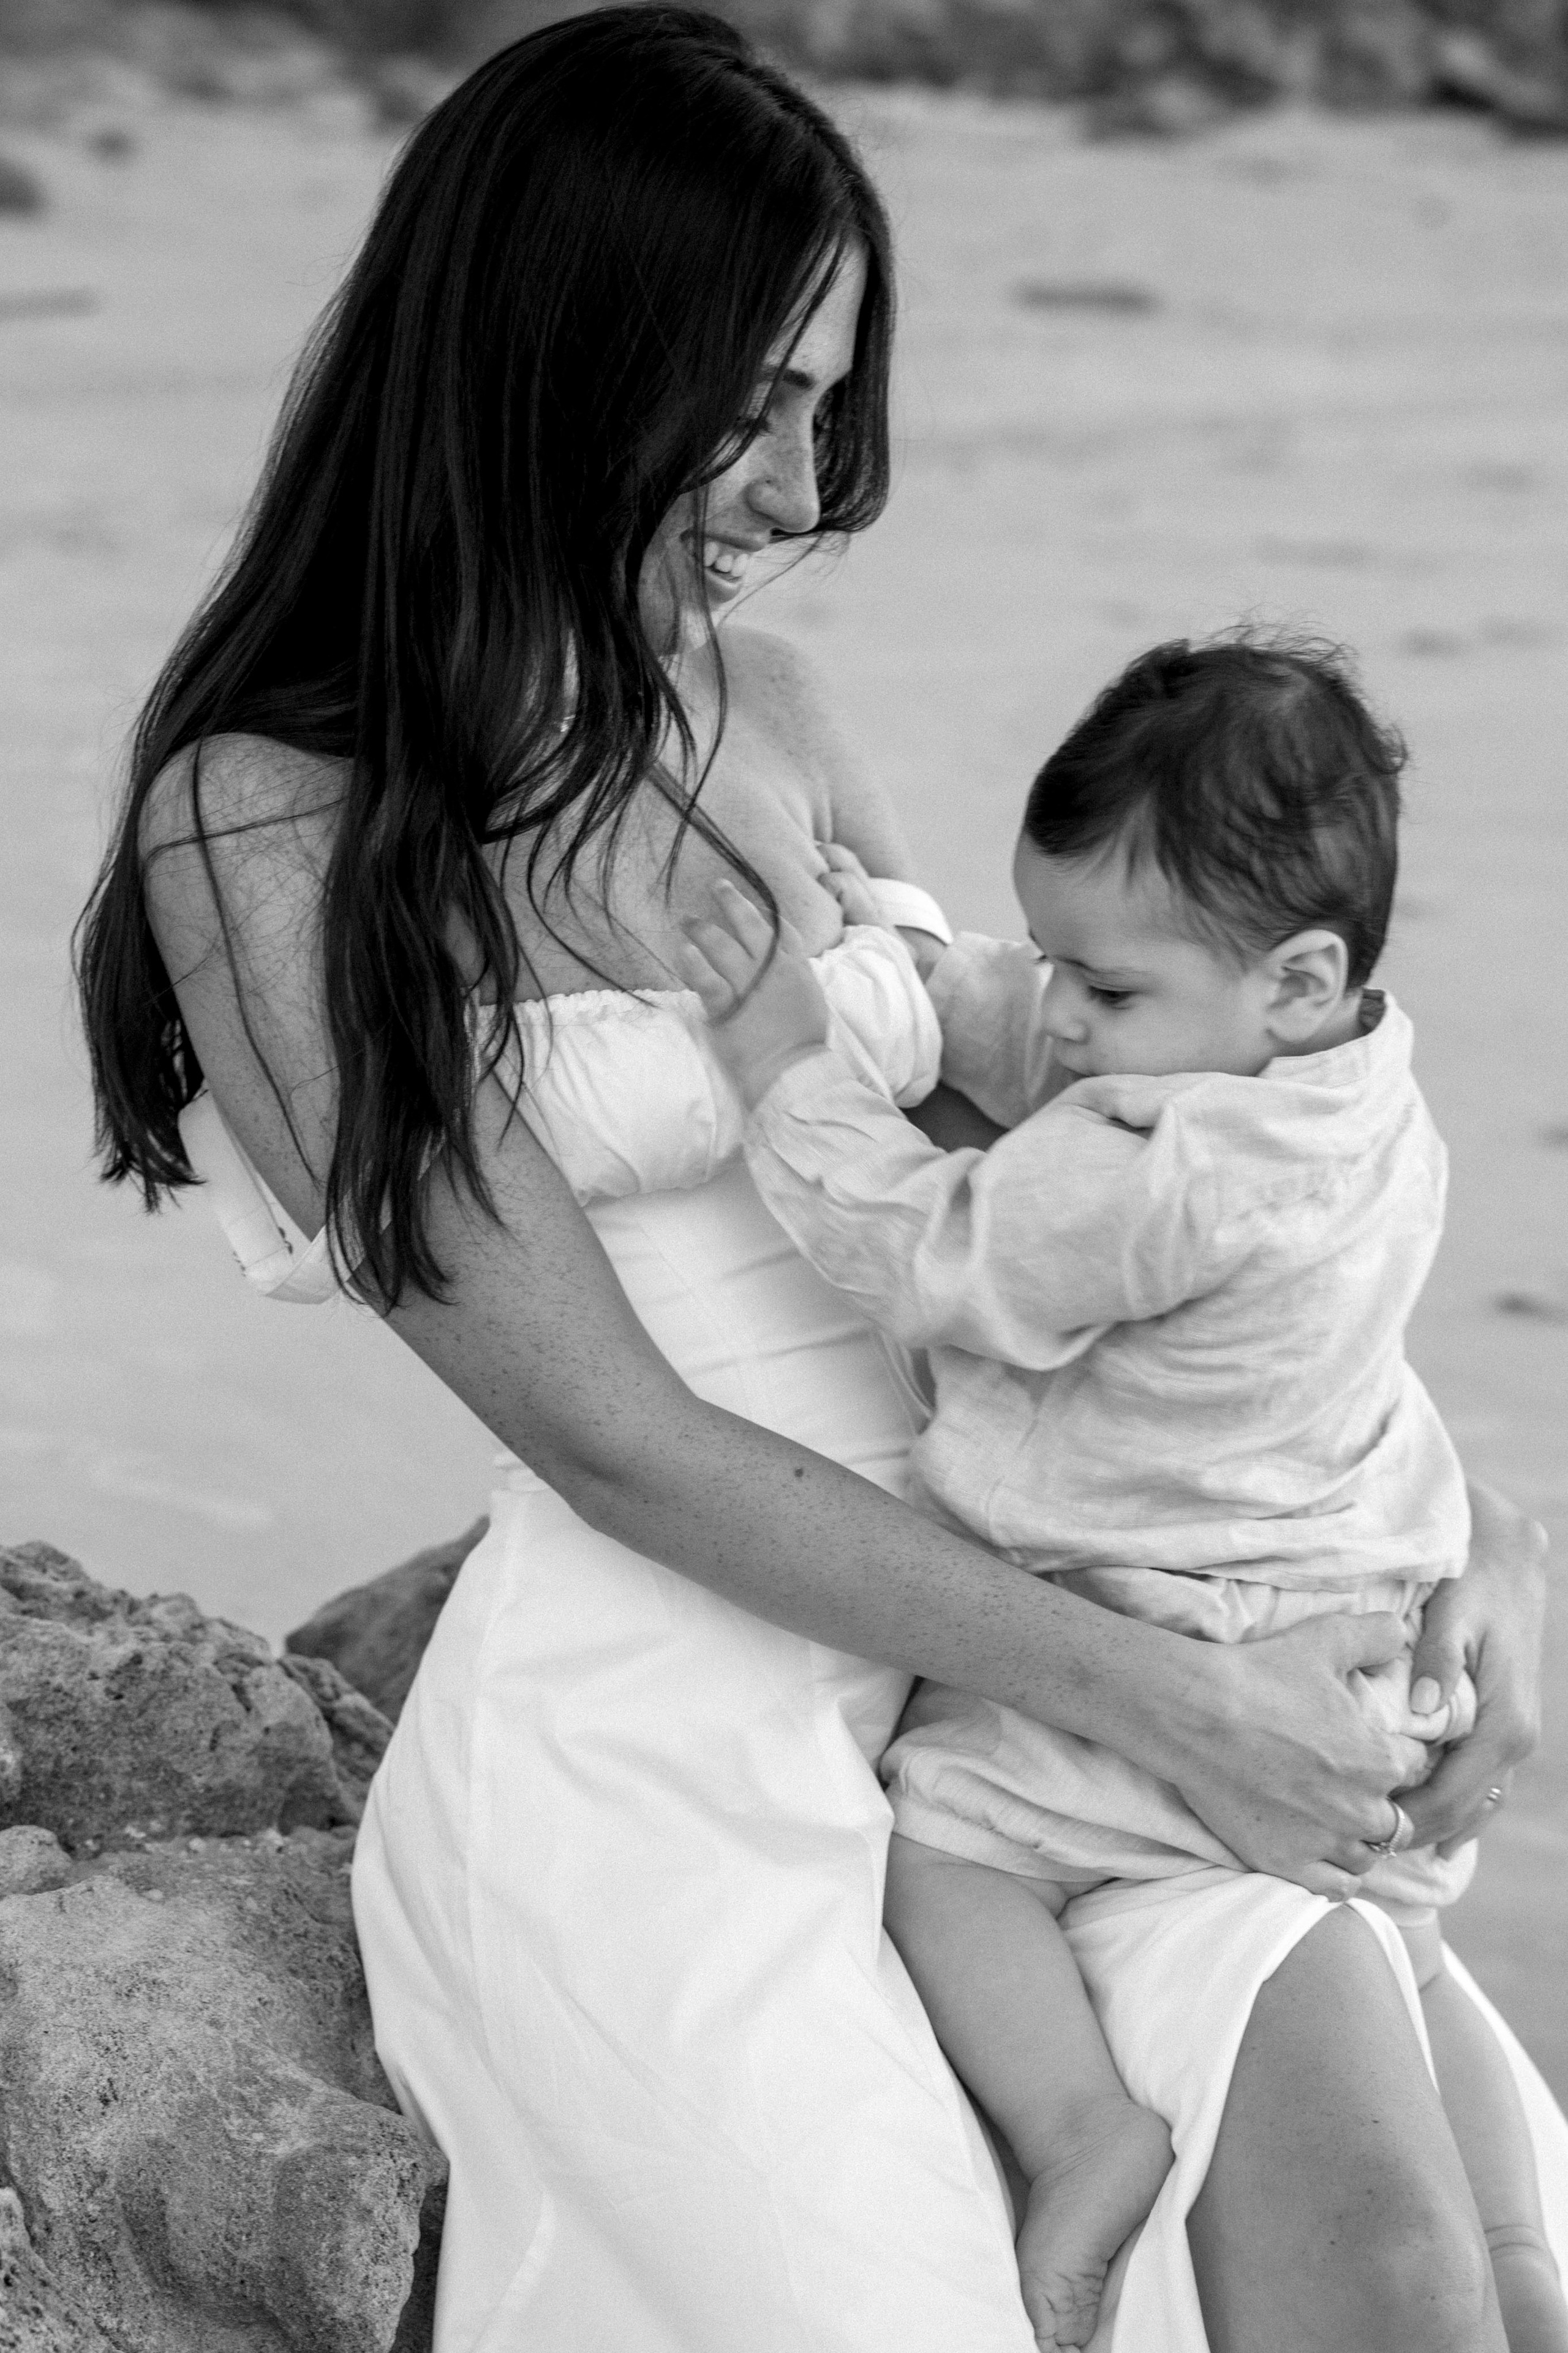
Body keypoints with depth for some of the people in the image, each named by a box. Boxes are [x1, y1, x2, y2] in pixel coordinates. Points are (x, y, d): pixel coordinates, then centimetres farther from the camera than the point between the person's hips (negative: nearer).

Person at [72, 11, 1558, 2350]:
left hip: (1014, 1626, 6)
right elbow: (618, 1442, -12)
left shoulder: (756, 709, 10)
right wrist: (1158, 1698, -14)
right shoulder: (273, 833, -10)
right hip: (651, 1739, -5)